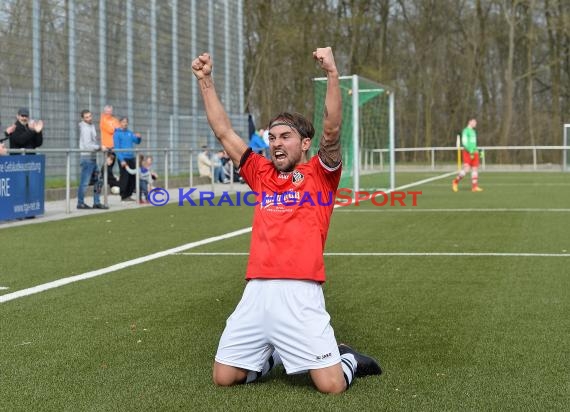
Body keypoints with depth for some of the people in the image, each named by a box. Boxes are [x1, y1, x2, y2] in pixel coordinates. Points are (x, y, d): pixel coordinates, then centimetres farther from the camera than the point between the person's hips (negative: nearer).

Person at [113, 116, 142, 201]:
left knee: (133, 177, 6)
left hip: (131, 158, 7)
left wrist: (138, 137, -5)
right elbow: (117, 148, -10)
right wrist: (121, 160, -18)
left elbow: (137, 142, 20)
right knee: (124, 177, -6)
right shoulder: (117, 134, -5)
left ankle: (128, 195, 16)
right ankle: (123, 196, 2)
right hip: (123, 158, -7)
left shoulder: (130, 133, 15)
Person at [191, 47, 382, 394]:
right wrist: (206, 81, 15)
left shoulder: (320, 175, 6)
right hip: (256, 292, 5)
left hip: (300, 293, -5)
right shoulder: (262, 175, 17)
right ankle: (273, 356, 33)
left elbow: (332, 130, -10)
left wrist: (332, 74, -20)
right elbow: (224, 132, 18)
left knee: (331, 385, -10)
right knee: (224, 378, 4)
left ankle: (347, 360, 25)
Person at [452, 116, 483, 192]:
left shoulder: (473, 131, 19)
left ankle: (474, 187, 0)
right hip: (467, 152, -8)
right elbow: (464, 142, -15)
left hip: (474, 152, 8)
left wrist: (476, 150, 19)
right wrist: (470, 151, -22)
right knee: (466, 169, -14)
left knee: (475, 168, 1)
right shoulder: (466, 131, -7)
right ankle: (456, 182, 4)